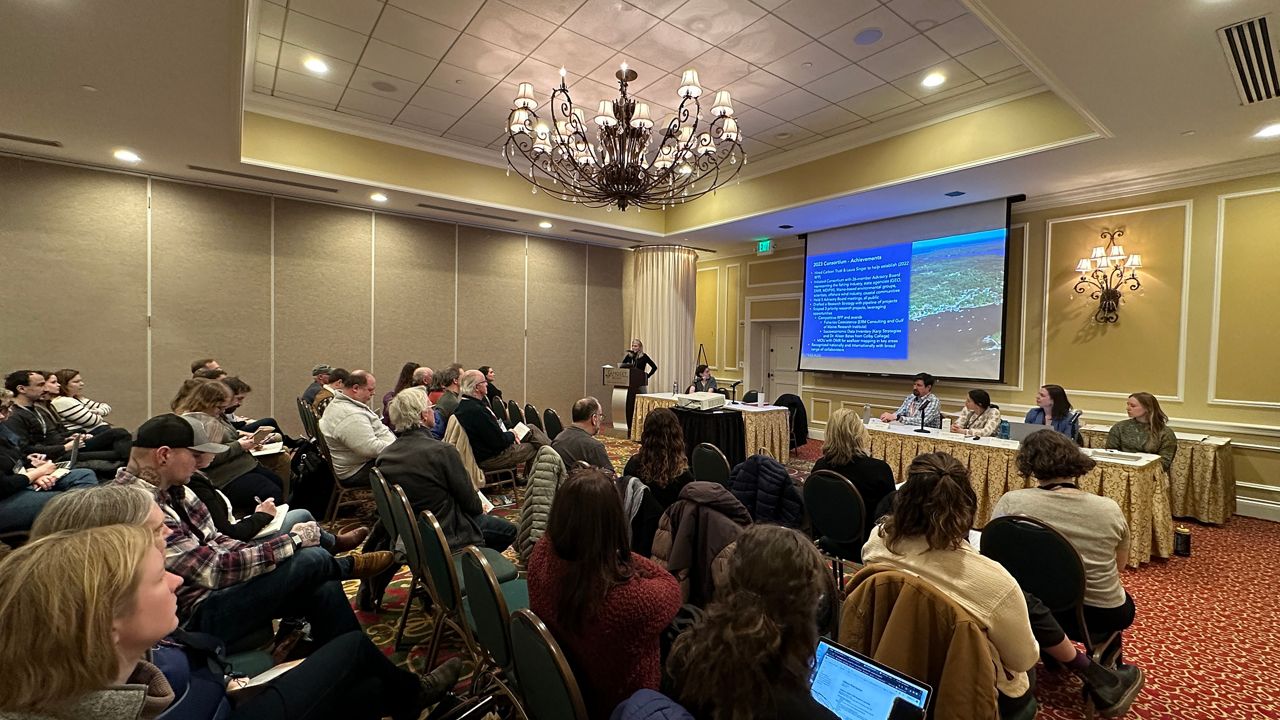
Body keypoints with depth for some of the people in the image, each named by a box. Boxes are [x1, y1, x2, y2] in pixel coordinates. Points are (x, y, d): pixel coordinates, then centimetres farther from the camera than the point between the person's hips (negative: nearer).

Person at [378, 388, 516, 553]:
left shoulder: (383, 456, -5)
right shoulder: (443, 451, -27)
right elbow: (469, 501, -17)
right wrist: (479, 508, 7)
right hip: (448, 534, -8)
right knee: (509, 530, 13)